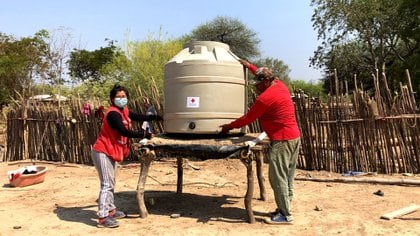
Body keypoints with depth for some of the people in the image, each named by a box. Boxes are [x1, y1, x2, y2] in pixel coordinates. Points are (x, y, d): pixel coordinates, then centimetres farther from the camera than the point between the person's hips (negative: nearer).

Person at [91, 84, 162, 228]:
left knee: (111, 183, 17)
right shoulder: (113, 113, -21)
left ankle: (111, 210, 29)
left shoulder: (124, 111, 8)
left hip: (110, 152, 10)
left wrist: (158, 117, 9)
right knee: (106, 185, -11)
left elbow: (140, 117, 11)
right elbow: (124, 132, -28)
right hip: (102, 152, -10)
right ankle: (103, 218, -7)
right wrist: (145, 135, -24)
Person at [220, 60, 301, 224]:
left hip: (282, 140, -10)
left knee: (278, 177, -3)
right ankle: (284, 208, 23)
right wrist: (249, 66, 34)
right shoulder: (280, 84, 9)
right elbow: (264, 75, 31)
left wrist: (229, 126, 4)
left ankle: (285, 215, 2)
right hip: (295, 136, 10)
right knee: (287, 177, 14)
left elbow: (247, 119, -8)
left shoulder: (265, 98, -16)